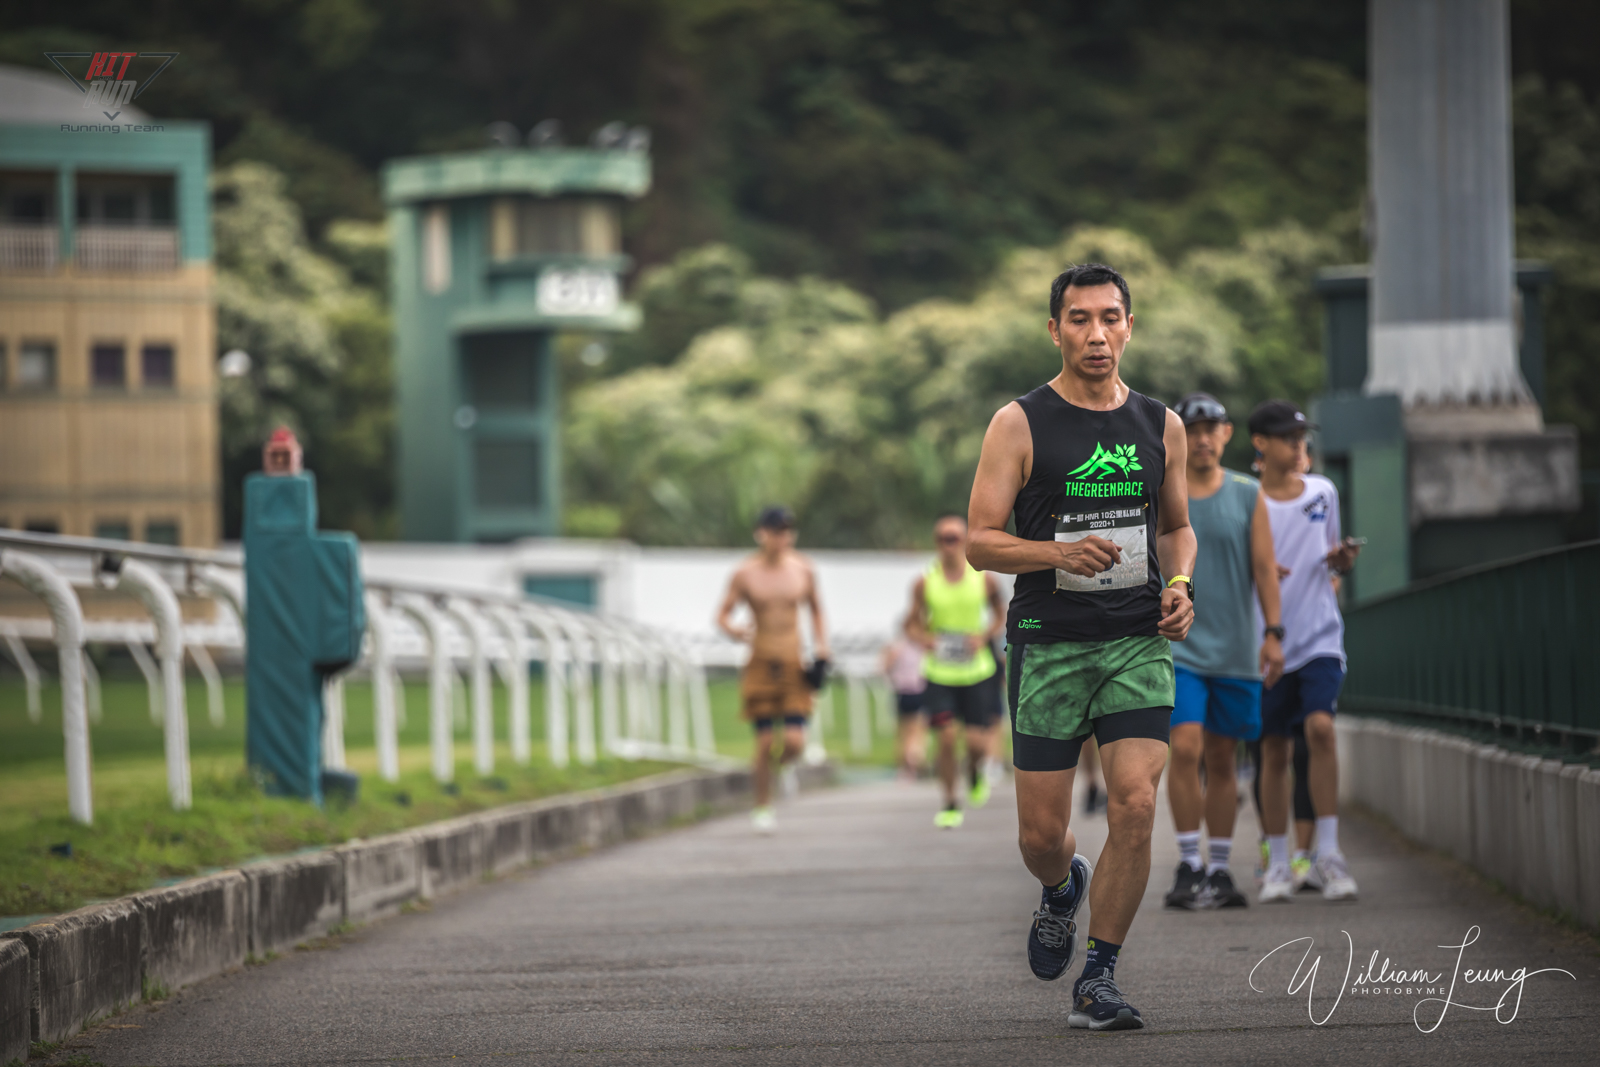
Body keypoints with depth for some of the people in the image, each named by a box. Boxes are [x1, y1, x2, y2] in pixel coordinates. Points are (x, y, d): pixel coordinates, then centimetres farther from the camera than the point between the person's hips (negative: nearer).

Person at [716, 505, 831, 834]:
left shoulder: (802, 569, 3)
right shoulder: (745, 574, -3)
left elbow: (816, 611, 17)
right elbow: (723, 616, 1)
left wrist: (821, 650, 7)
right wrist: (736, 631, -21)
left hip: (794, 665, 2)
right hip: (760, 664, -2)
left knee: (795, 742, -8)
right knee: (765, 742, -3)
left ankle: (782, 766, 29)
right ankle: (763, 808, 14)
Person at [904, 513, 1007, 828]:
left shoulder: (984, 579, -4)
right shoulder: (925, 583, -5)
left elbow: (1000, 616, 9)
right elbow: (913, 624, 4)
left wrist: (984, 636, -10)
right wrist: (927, 639, -18)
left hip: (977, 671, 0)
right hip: (940, 673, 0)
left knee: (977, 741, -5)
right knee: (946, 737, -10)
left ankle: (976, 773, 33)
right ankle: (950, 804, 8)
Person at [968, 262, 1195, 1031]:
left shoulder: (1159, 425, 9)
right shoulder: (1020, 425, -3)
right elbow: (980, 542, -5)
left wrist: (1179, 583, 1)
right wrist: (1063, 551, -22)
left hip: (1138, 643, 2)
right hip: (1047, 644, -2)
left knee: (1135, 807, -14)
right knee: (1042, 833, 2)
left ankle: (1098, 979, -2)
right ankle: (1062, 889, 39)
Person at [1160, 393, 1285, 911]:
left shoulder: (1248, 495, 7)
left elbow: (1264, 566, 5)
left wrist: (1273, 632, -4)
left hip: (1234, 650, 2)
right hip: (1176, 646, -2)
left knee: (1222, 761, 7)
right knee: (1185, 749, -15)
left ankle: (1219, 869, 14)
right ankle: (1188, 868, -10)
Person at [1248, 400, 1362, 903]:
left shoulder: (1323, 492, 8)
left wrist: (1343, 559, -3)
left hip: (1320, 637, 1)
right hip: (1268, 642, -1)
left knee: (1321, 727, -19)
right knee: (1274, 751, 3)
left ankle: (1327, 852, -15)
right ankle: (1277, 865, 14)